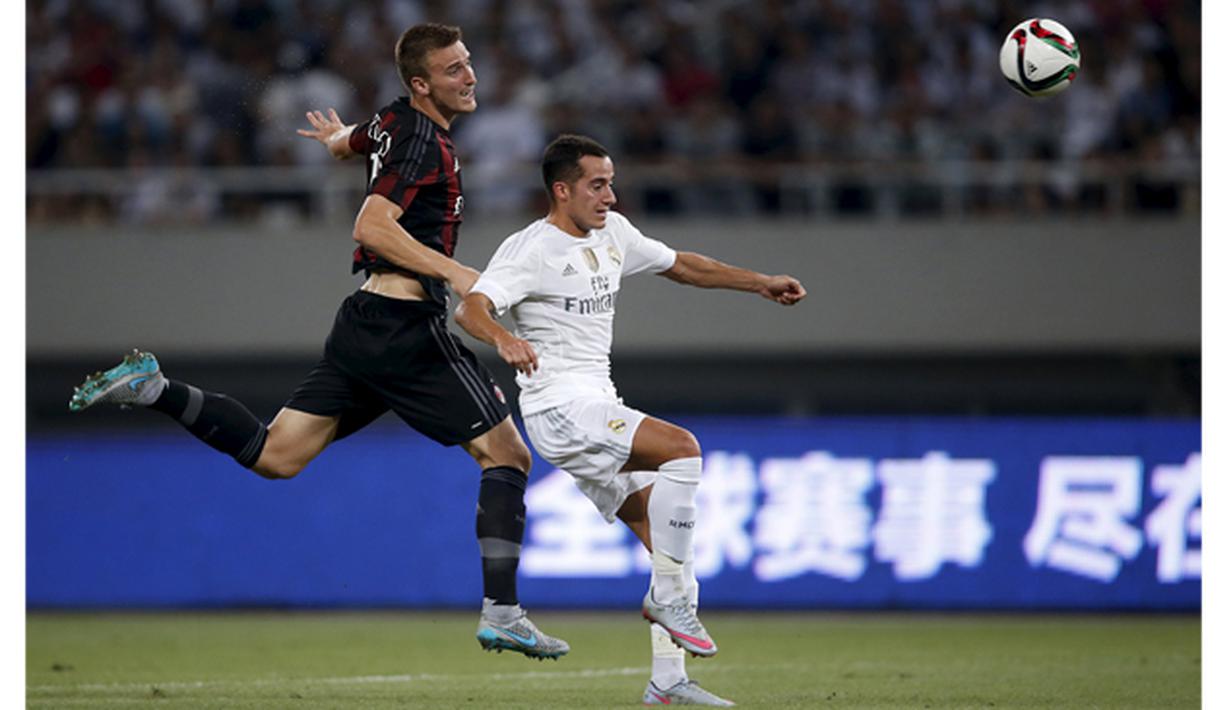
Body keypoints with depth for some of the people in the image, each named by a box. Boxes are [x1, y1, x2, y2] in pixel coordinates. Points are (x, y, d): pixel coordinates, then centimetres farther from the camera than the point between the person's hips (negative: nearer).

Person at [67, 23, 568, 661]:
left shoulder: (393, 122, 14)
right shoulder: (426, 141, -13)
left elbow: (344, 143, 38)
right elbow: (371, 226, -24)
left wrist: (337, 135, 62)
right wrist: (451, 271, -28)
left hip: (363, 321, 9)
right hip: (406, 324, -9)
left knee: (274, 456, 9)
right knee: (507, 456, -2)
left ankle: (153, 388, 1)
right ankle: (501, 614, -8)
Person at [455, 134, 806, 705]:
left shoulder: (612, 232, 13)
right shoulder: (530, 250, -12)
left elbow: (680, 265, 27)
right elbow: (471, 308, -24)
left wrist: (761, 284, 24)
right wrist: (504, 338, -46)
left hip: (599, 408, 9)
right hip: (559, 406, -9)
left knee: (668, 539, 2)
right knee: (682, 448, -27)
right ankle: (668, 595, -19)